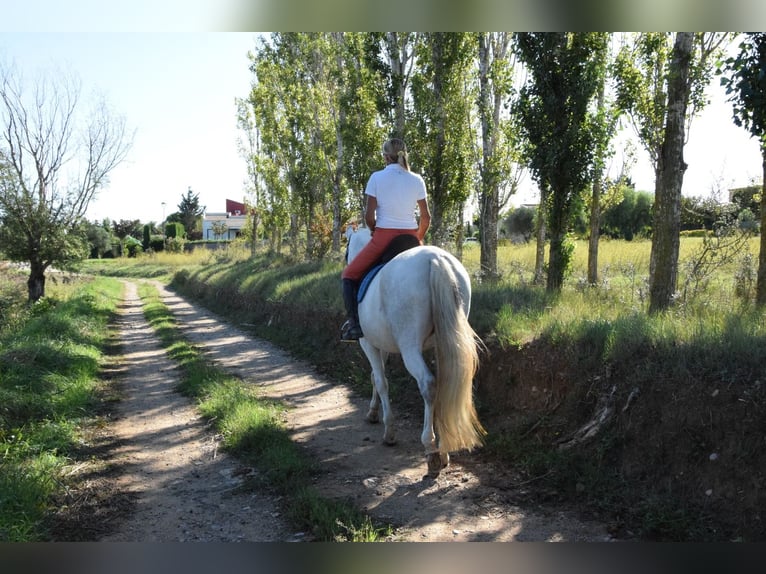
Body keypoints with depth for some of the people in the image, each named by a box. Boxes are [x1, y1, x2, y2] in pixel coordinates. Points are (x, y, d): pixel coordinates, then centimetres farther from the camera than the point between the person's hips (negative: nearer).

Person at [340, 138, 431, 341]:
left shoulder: (377, 178, -3)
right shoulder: (417, 180, 5)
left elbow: (369, 215, -6)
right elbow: (426, 217, 4)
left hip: (383, 237, -3)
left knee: (349, 275, 13)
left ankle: (354, 324, -3)